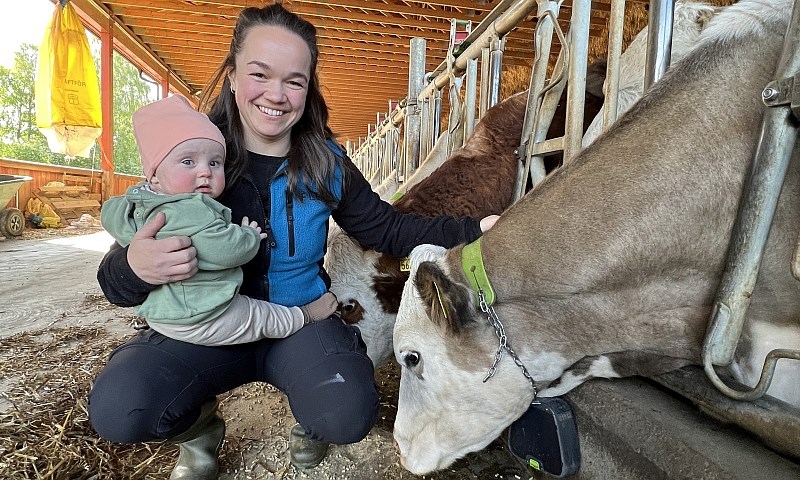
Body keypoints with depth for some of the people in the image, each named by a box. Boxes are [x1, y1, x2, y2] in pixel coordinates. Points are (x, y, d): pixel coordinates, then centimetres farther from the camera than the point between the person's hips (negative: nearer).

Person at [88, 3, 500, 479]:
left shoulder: (328, 162, -5)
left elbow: (389, 229, 0)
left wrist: (474, 229, -11)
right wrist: (135, 266, -35)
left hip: (303, 320, 1)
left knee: (348, 415, -26)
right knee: (117, 408, -26)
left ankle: (307, 420, 14)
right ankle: (200, 427, 12)